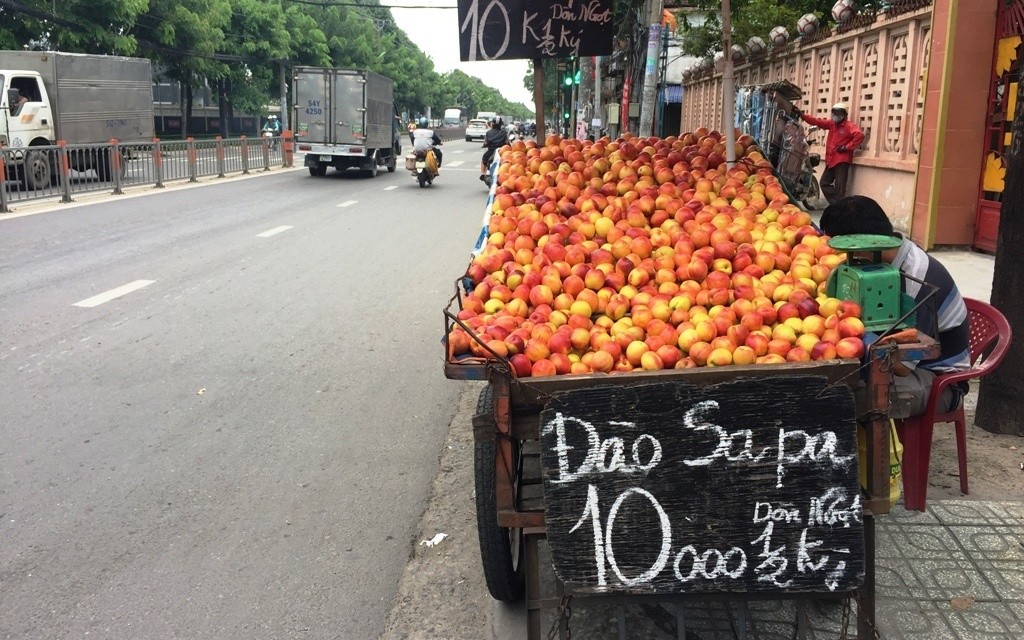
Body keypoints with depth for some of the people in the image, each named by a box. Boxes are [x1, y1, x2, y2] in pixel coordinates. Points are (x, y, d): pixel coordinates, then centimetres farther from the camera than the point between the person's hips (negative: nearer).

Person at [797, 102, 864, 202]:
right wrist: (802, 115, 2)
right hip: (831, 160, 9)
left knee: (839, 188, -8)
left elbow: (860, 135, -23)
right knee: (824, 183, 12)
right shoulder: (832, 123, 13)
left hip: (841, 161, -9)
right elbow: (817, 121, 10)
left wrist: (846, 147, -19)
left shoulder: (849, 126, -9)